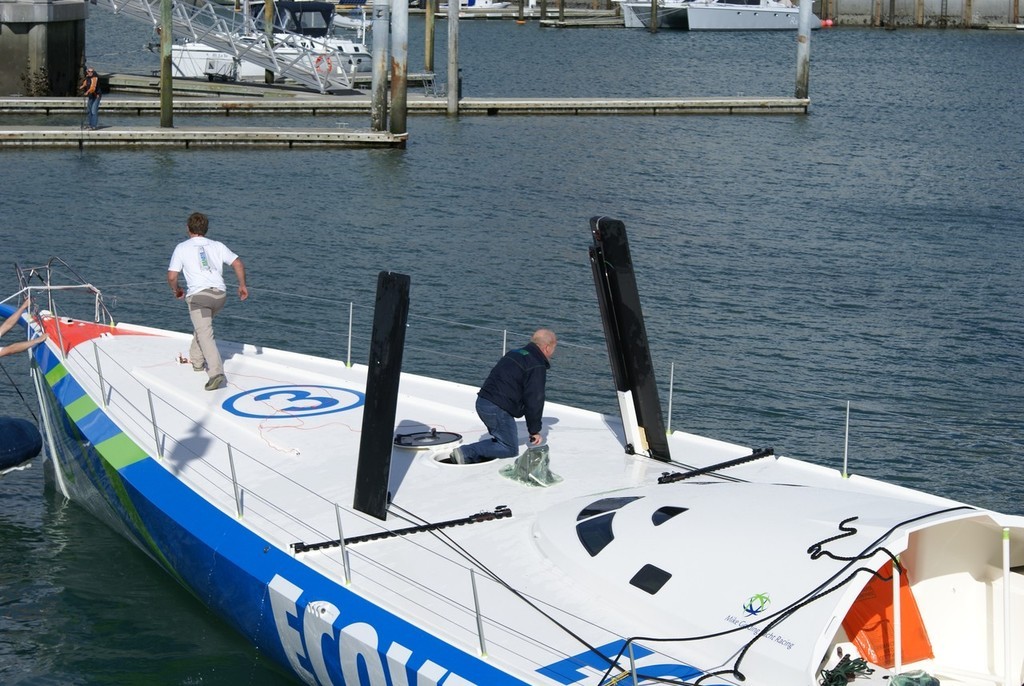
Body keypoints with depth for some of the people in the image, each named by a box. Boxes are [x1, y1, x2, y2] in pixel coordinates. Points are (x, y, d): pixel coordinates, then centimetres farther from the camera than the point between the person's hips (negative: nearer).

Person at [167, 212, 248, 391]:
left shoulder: (182, 248, 8)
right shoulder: (217, 246, 15)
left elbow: (171, 277, 3)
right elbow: (238, 264, 3)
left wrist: (176, 290, 22)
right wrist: (242, 285, 14)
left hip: (198, 295, -5)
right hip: (220, 294, 5)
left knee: (205, 335, -14)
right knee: (203, 326, 31)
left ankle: (216, 373, -30)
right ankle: (197, 361, 40)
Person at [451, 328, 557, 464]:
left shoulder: (514, 354, 21)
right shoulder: (537, 367, -10)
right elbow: (533, 401, -11)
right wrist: (535, 431, -1)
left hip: (482, 402, 9)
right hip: (497, 409, -9)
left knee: (502, 441, 20)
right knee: (510, 449, 0)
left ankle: (466, 453, 0)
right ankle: (466, 453, -14)